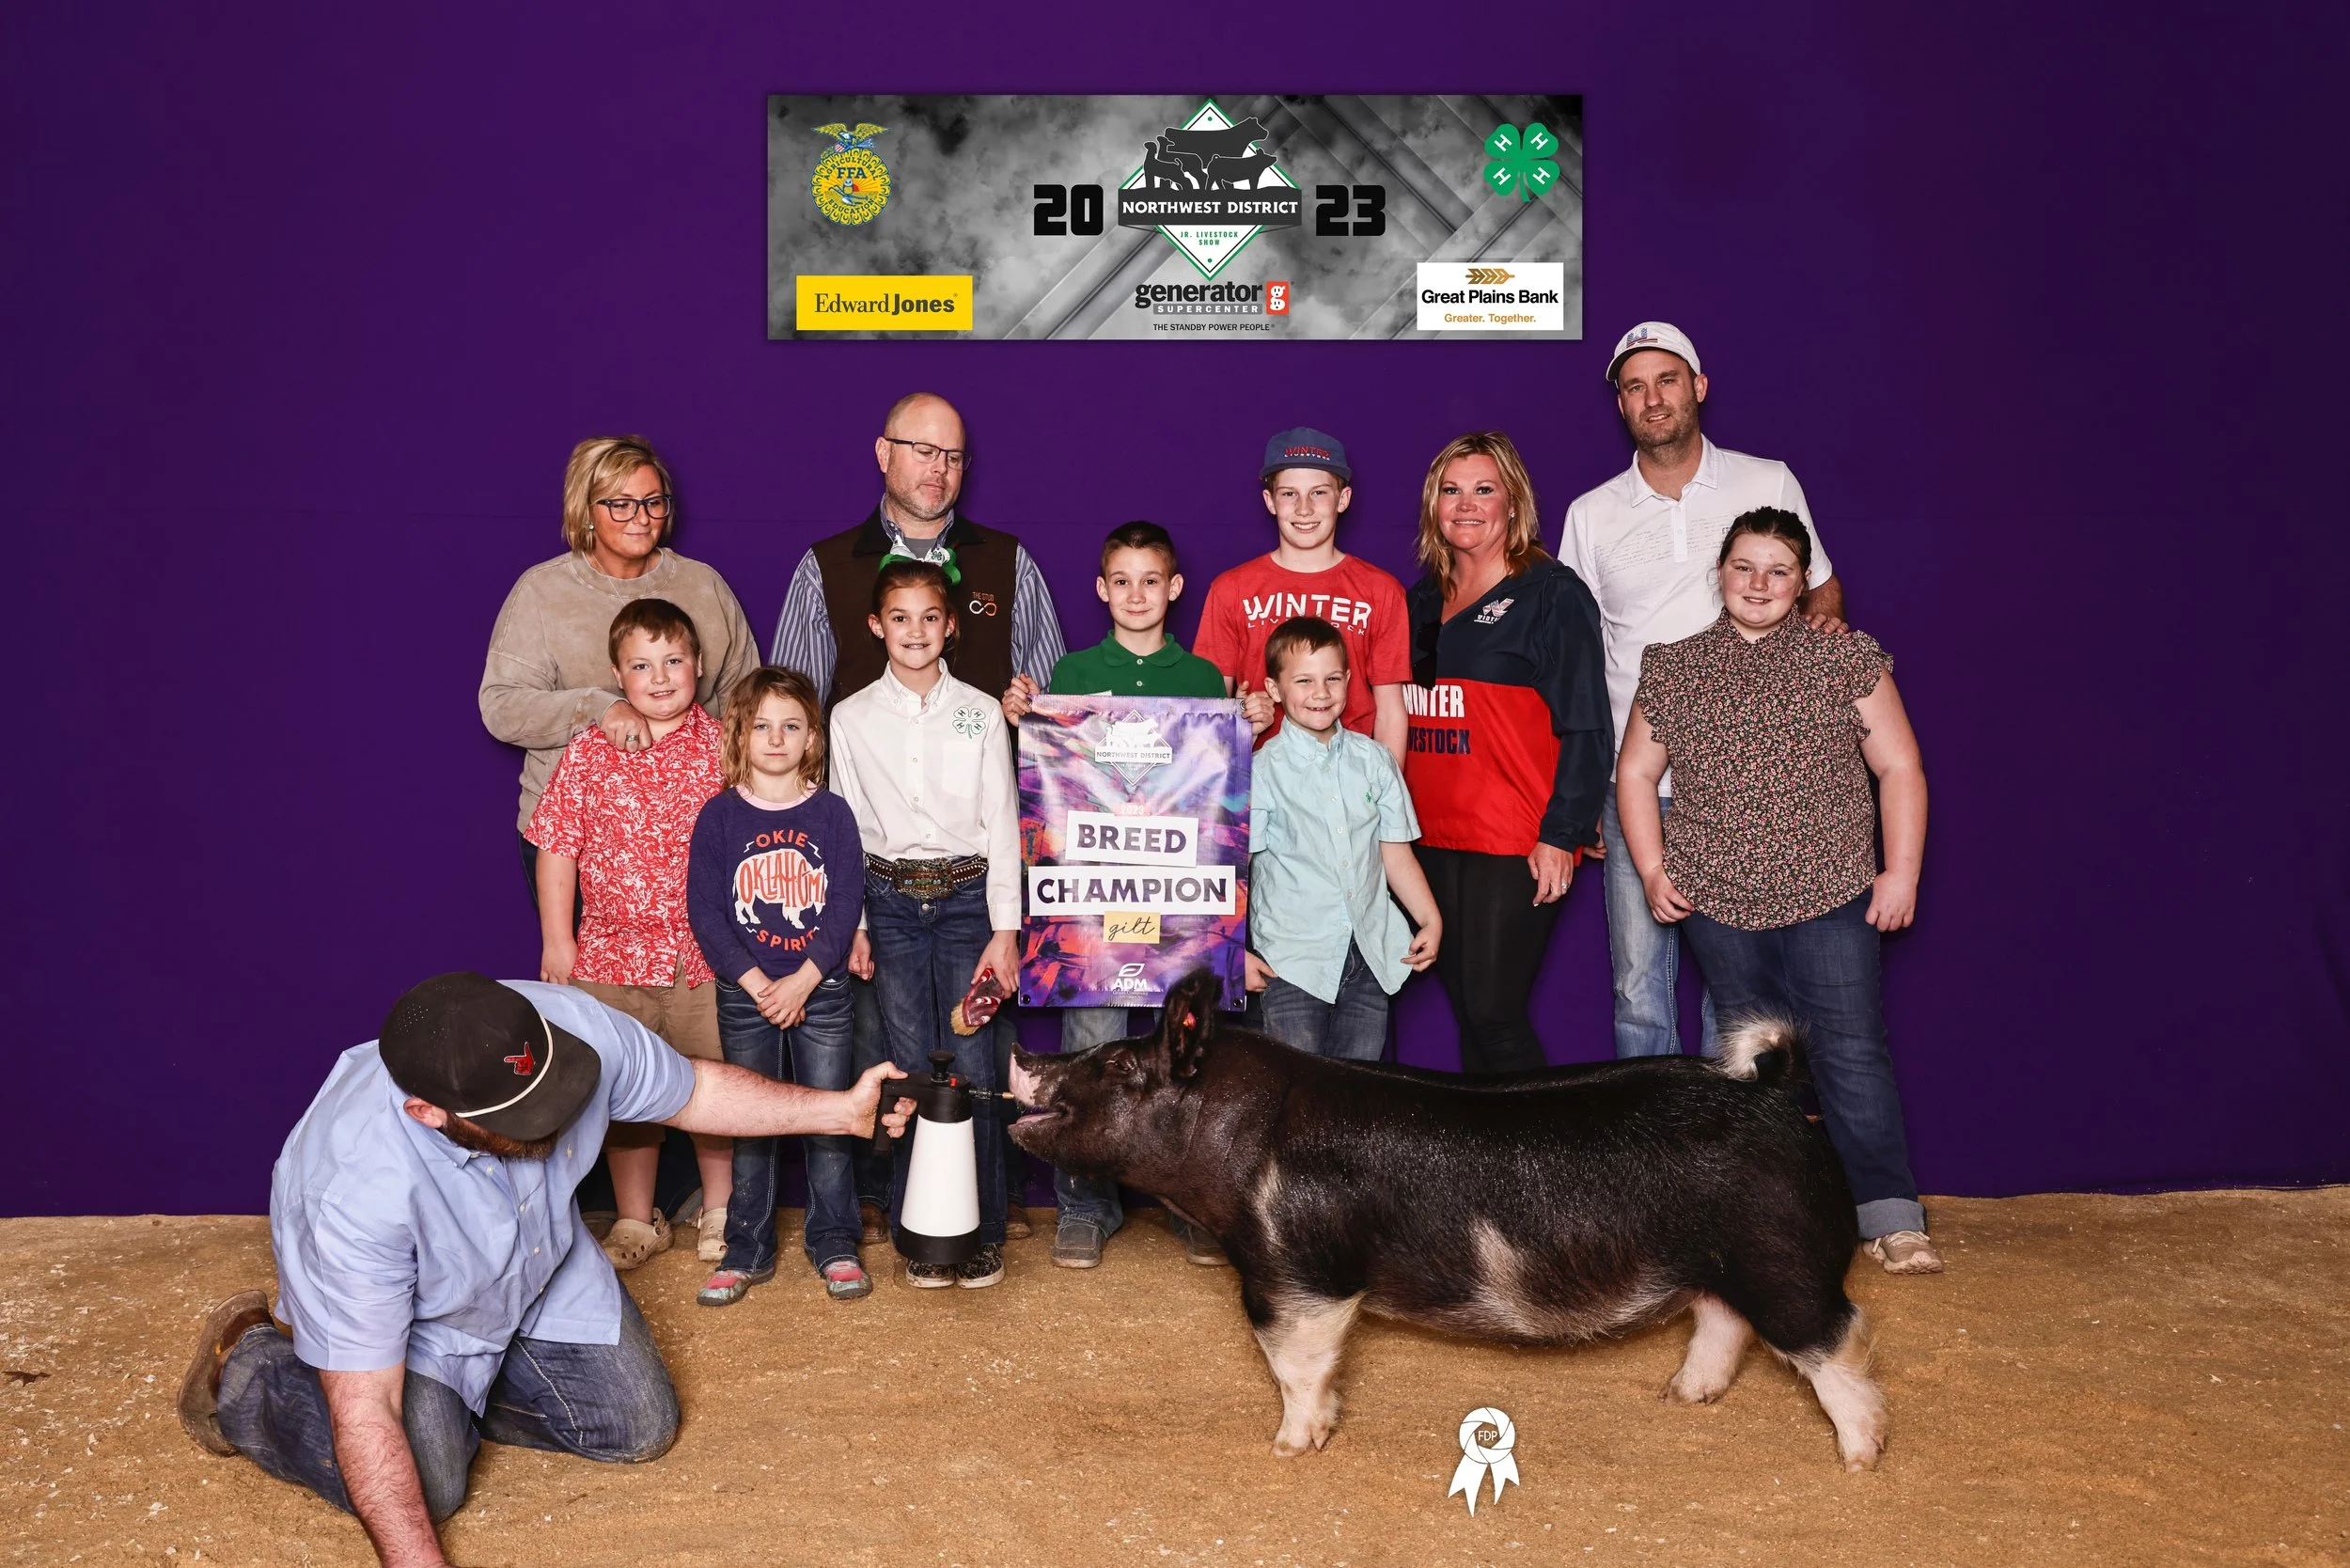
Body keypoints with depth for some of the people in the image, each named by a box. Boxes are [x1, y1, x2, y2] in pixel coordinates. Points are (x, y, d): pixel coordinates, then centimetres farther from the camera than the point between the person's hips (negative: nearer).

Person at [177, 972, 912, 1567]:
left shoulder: (568, 1023, -33)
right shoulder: (361, 1191, -43)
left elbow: (693, 1090, -11)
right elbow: (365, 1414, -35)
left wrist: (841, 1111, -15)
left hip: (541, 1273, 4)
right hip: (403, 1308, -4)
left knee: (641, 1427, 1)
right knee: (425, 1484, -18)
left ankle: (460, 1389, 21)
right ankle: (251, 1370, 7)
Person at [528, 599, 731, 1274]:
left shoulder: (723, 747, -2)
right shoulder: (588, 753, -1)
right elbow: (558, 848, 2)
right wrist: (556, 939, 0)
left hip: (707, 958, -1)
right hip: (613, 955, 1)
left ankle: (720, 1210, 30)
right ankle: (636, 1220, 29)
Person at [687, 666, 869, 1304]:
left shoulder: (831, 812, 1)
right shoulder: (719, 816, 0)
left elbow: (846, 903, -4)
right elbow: (704, 910, -5)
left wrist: (804, 979, -14)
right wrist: (754, 982, -13)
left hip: (822, 991, 0)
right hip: (745, 995, 0)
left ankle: (833, 1244, 17)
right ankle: (747, 1250, 18)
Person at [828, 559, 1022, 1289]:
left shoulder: (982, 713, 3)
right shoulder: (852, 718, 5)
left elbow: (1002, 821, 2)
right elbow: (843, 826, 7)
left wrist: (1005, 928, -3)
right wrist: (850, 925, 2)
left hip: (968, 896, -1)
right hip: (891, 900, 1)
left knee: (974, 1068, -3)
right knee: (912, 1071, 3)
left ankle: (982, 1233, 10)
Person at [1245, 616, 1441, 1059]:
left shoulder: (1374, 760, 6)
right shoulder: (1262, 772, -6)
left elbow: (1395, 852, 11)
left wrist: (1430, 919, 2)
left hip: (1370, 957, 3)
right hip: (1291, 962, -3)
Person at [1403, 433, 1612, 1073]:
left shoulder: (1553, 593, -3)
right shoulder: (1422, 599, 15)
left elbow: (1586, 727, -7)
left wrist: (1563, 834, -14)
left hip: (1517, 846, -6)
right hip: (1433, 839, 6)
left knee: (1493, 1015, -8)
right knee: (1465, 1009, 9)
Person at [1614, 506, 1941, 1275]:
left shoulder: (1846, 658, 3)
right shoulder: (1672, 668, 7)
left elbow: (1898, 767, 3)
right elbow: (1636, 772, 12)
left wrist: (1901, 871, -4)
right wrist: (1653, 870, 3)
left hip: (1831, 895, -2)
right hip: (1718, 898, 2)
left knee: (1851, 1049, -7)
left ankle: (1889, 1216, -1)